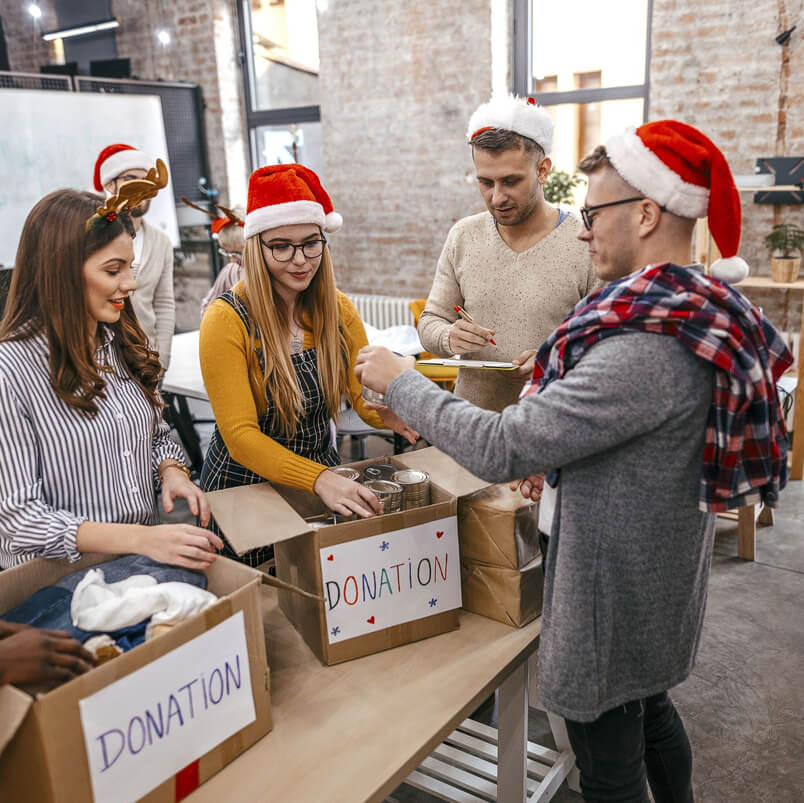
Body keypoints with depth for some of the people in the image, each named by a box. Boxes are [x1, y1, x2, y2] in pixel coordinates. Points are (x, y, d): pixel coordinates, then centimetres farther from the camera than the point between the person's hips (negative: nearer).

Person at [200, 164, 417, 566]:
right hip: (246, 484, -4)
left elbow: (366, 397, -4)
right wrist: (319, 479, -38)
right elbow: (240, 435, -24)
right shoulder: (227, 319, -19)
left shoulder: (338, 309, -3)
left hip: (324, 478, 5)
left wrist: (391, 410, -29)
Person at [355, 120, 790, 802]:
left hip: (615, 602, -9)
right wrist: (554, 455, 4)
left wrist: (399, 382, -19)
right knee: (649, 707, 32)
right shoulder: (701, 309, -1)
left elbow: (500, 451, -31)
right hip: (662, 581, 9)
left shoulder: (649, 351, -33)